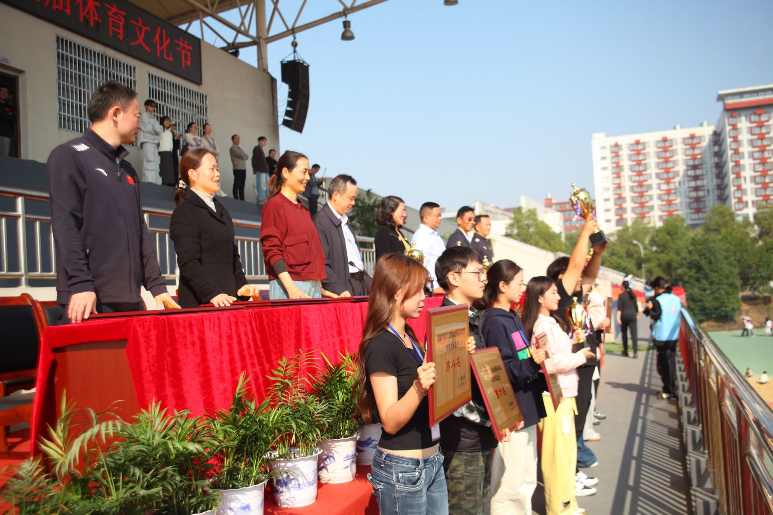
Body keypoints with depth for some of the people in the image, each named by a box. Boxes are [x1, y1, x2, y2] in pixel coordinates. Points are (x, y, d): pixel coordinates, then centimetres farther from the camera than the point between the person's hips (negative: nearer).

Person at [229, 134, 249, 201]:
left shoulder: (239, 148, 24)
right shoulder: (232, 148, 0)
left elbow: (247, 156, 12)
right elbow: (241, 154, -14)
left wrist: (243, 156, -6)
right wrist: (244, 155, 5)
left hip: (243, 168, 7)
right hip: (237, 168, -7)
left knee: (242, 186, 7)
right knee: (236, 185, -7)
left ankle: (242, 199, 8)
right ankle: (236, 199, -7)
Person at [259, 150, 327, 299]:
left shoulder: (303, 210, 19)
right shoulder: (274, 205, -3)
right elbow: (272, 251, -11)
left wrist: (320, 286, 13)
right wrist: (291, 288, -21)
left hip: (314, 286, 7)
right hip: (288, 288, -7)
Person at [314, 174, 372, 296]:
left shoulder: (345, 220, 20)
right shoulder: (320, 221, -11)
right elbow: (321, 264, -18)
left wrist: (369, 282, 15)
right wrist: (340, 290, -25)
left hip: (361, 284, 9)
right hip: (343, 287, -8)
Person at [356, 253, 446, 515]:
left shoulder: (409, 338, 10)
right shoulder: (381, 346, -17)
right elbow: (391, 422, -21)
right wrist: (419, 388, -36)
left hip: (432, 460, 8)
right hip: (402, 468, -8)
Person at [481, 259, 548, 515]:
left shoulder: (513, 318, 11)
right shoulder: (495, 323, -16)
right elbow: (502, 373, -22)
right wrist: (531, 362, -34)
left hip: (527, 410, 10)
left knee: (527, 481, 20)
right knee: (511, 486, 0)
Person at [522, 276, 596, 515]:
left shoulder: (550, 323, 14)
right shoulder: (543, 326, -18)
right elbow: (555, 363, -22)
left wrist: (572, 343, 6)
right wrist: (580, 355, -10)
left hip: (562, 392, 10)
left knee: (565, 447, 19)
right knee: (559, 450, -2)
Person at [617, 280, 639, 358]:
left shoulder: (621, 295, -4)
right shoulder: (633, 295, 5)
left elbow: (619, 307, -10)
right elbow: (636, 306, 11)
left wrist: (618, 317, -12)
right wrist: (636, 314, 24)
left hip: (624, 315, -2)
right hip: (632, 315, 2)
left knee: (624, 334, 13)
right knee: (634, 333, -5)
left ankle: (625, 351, 22)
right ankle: (635, 352, -17)